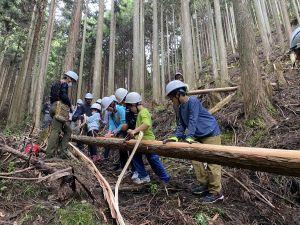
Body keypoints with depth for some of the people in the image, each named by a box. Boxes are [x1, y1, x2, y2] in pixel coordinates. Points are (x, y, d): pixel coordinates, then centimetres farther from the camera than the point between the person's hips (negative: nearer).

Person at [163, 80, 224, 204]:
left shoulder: (193, 101, -19)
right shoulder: (181, 108, 6)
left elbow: (193, 120, -26)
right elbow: (182, 124, 5)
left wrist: (189, 137, -31)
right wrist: (176, 137, -7)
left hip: (211, 134, -9)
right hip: (199, 136, 9)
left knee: (212, 162, -3)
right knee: (195, 158, 10)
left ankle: (216, 192, 10)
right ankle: (204, 184, 25)